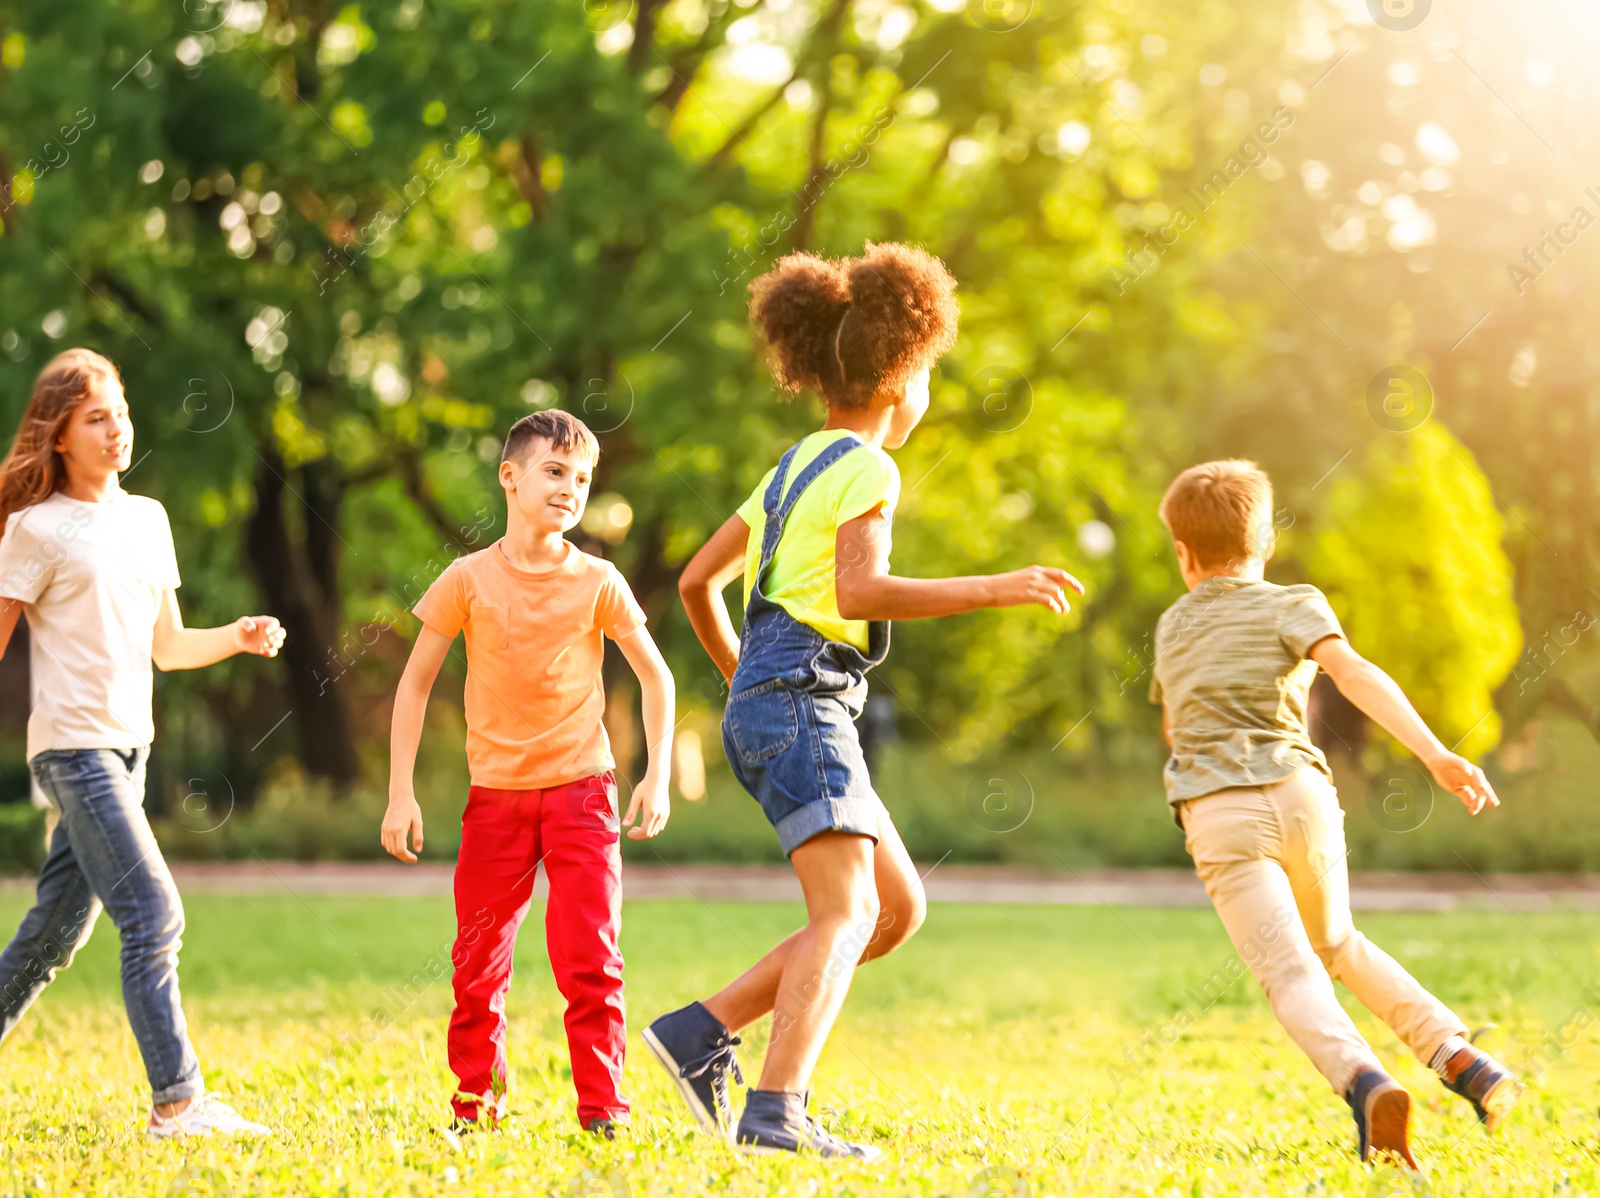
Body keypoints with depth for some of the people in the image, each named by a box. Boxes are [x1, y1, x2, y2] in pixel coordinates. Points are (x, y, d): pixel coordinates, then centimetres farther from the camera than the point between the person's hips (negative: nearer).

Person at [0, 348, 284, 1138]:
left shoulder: (147, 518, 14)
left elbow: (167, 647, 18)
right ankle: (176, 1102, -11)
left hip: (129, 747, 7)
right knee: (152, 915, -13)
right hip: (73, 745, -7)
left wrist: (239, 637, 2)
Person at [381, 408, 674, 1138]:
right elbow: (415, 682, 2)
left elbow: (655, 676, 6)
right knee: (478, 961, 6)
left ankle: (602, 1107, 0)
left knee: (590, 957, -8)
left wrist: (658, 775, -3)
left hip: (580, 789, -1)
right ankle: (475, 1102, 21)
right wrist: (401, 792, -3)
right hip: (496, 793, 1)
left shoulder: (598, 583, -2)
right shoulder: (469, 580, -3)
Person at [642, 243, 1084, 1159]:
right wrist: (989, 589, -20)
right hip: (802, 705, -9)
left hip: (764, 703, 9)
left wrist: (743, 678, 33)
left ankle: (703, 1032, 4)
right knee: (847, 914, -18)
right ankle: (776, 1112, -31)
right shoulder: (866, 470, -6)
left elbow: (699, 581, 23)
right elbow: (858, 590, -22)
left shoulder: (797, 466, 21)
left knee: (900, 908, 8)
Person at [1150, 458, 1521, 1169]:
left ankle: (1362, 1080, -41)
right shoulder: (1291, 607, 9)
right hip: (1299, 791, 1)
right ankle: (1455, 1053, 10)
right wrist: (1435, 755, -20)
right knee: (1338, 943, 25)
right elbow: (1353, 673, -11)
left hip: (1218, 814, -1)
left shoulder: (1172, 627, 21)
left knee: (1291, 973, -14)